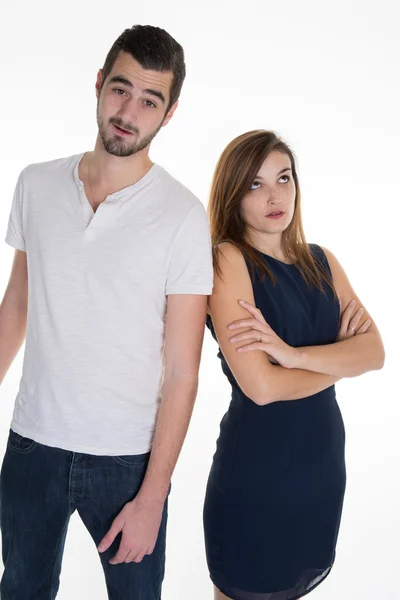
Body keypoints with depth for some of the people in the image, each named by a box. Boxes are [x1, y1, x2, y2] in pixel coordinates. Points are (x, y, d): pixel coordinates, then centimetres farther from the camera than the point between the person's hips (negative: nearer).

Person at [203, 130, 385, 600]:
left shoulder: (321, 261, 5)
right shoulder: (228, 260, -14)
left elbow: (375, 352, -7)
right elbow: (261, 386, -22)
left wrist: (294, 354, -22)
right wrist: (340, 356, -7)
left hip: (324, 457, 6)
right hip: (256, 464, -6)